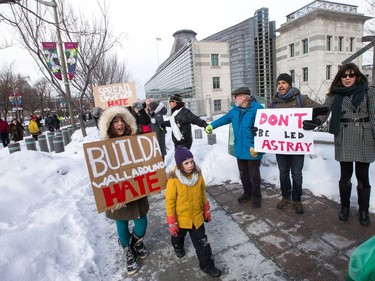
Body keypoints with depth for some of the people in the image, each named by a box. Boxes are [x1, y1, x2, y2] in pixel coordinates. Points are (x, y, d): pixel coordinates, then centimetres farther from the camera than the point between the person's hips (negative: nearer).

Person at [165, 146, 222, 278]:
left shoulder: (198, 175, -14)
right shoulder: (173, 180, -28)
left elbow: (203, 193, 1)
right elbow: (169, 202, -20)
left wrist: (206, 210, 8)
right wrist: (171, 222, -15)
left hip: (197, 216, 2)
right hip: (180, 218, -2)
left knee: (202, 242, 11)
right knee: (178, 236, 28)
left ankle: (207, 265, 32)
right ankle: (178, 247, 61)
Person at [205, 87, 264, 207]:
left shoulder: (257, 108, -18)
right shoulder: (235, 109, 7)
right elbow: (225, 118, 23)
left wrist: (256, 147, -24)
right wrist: (212, 125, 25)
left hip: (253, 150, -7)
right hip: (240, 149, 7)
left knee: (254, 175, 9)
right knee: (243, 173, 19)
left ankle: (256, 196, 29)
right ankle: (247, 193, 38)